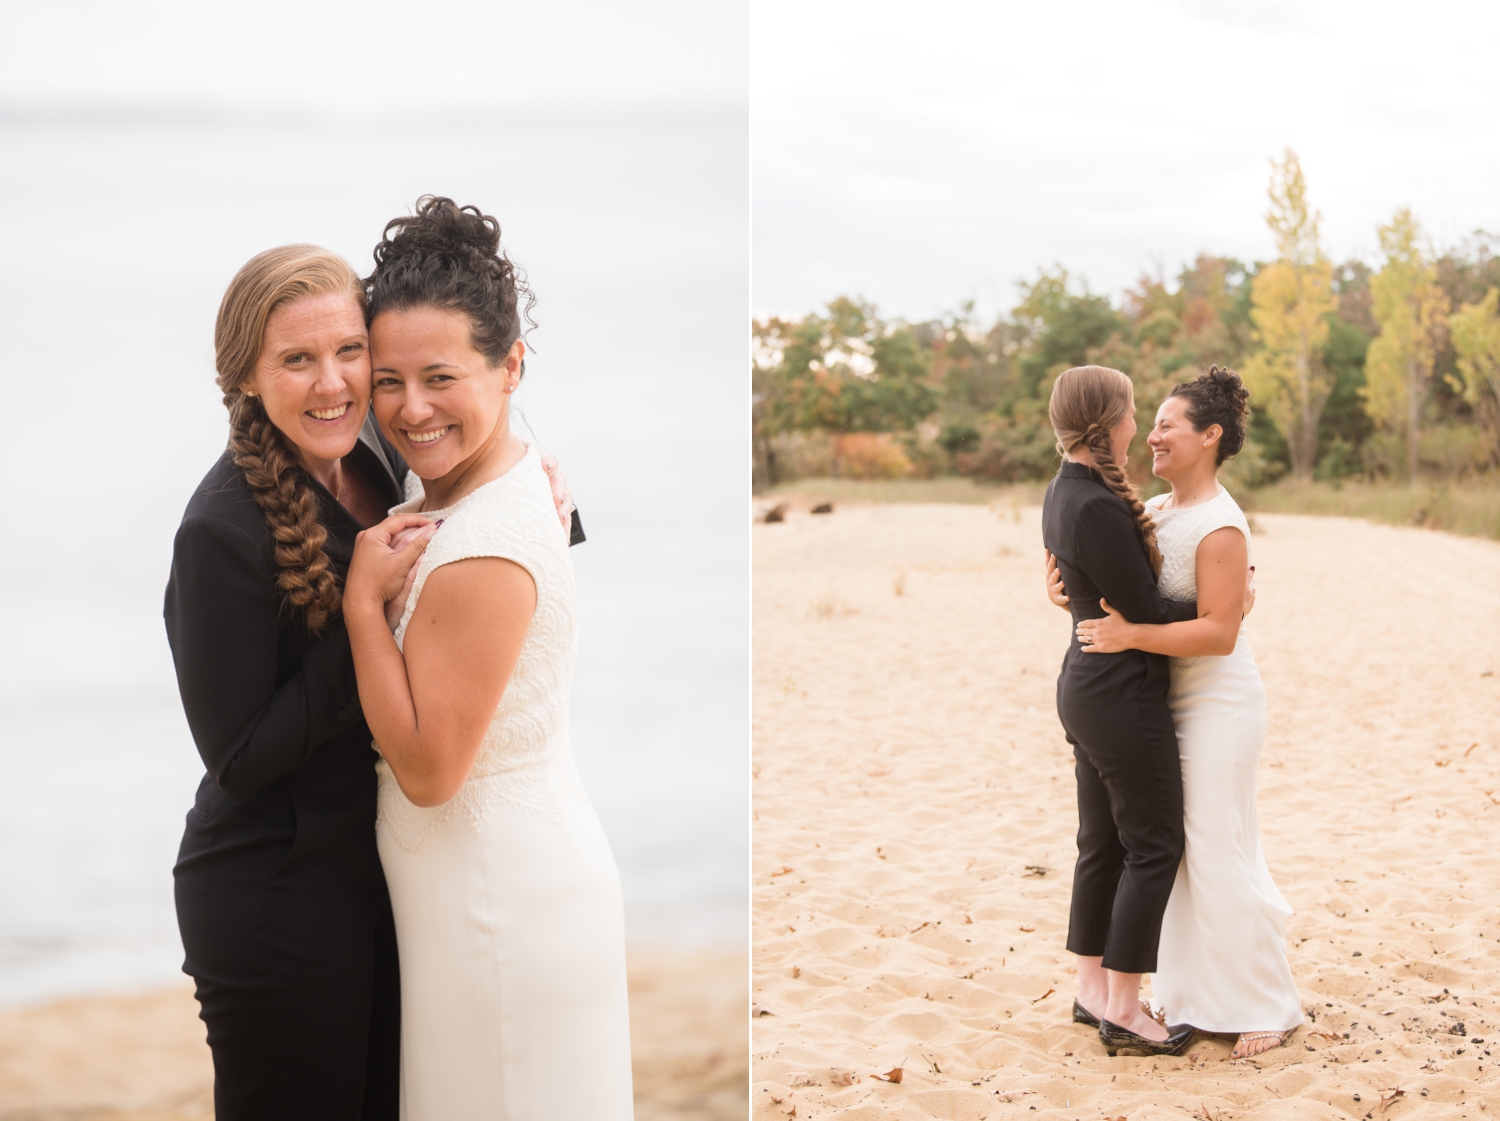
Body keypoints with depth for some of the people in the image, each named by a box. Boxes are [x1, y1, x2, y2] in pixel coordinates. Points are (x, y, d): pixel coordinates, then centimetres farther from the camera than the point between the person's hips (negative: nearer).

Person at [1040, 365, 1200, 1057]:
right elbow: (1147, 612, -20)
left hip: (1085, 684, 10)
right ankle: (1122, 1011, 8)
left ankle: (1093, 991, 26)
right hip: (1123, 695, -10)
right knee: (1152, 848, 1)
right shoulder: (1098, 508, -23)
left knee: (1103, 842, 16)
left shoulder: (1064, 494, 8)